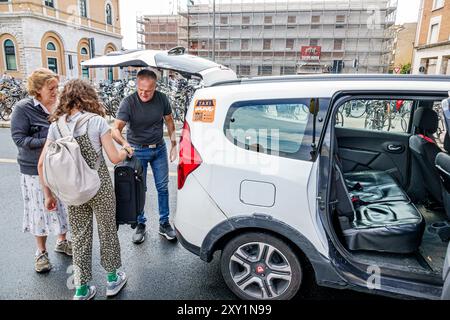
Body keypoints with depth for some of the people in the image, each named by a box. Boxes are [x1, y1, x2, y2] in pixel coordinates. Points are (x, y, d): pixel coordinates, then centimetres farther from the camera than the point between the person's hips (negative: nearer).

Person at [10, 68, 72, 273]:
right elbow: (19, 138, -13)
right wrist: (48, 142, -22)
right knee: (40, 209, 9)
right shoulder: (23, 108, -10)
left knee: (62, 206, 15)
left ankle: (62, 241, 38)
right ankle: (41, 252, 29)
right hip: (36, 170, -3)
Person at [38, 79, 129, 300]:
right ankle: (113, 279, 32)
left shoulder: (56, 125, 0)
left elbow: (42, 164, -1)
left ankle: (82, 289, 28)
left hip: (72, 191, 4)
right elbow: (114, 158, -12)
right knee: (107, 231, 15)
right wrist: (125, 152, 10)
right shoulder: (97, 121, -12)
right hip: (99, 187, -3)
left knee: (79, 237, 16)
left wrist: (48, 195, 8)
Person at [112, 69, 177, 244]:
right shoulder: (128, 102, -19)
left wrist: (174, 144, 2)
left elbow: (169, 121, 5)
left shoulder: (162, 99, -10)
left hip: (159, 149, 3)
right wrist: (124, 143, -46)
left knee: (163, 187, 7)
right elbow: (116, 129, -25)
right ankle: (140, 224, 23)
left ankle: (164, 224, 21)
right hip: (138, 151, -2)